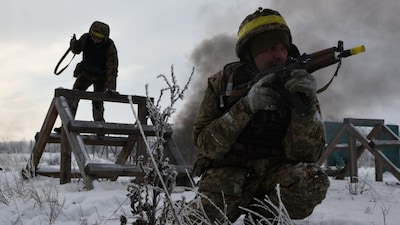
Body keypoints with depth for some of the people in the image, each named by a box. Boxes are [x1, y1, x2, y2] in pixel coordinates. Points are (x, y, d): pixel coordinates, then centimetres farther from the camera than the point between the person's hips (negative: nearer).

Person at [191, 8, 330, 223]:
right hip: (227, 172, -1)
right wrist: (246, 106, -26)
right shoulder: (224, 81, -4)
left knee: (313, 180, -29)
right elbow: (205, 145, -13)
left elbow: (305, 155, -11)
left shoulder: (297, 83, -3)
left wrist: (305, 105, -28)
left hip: (274, 173, 2)